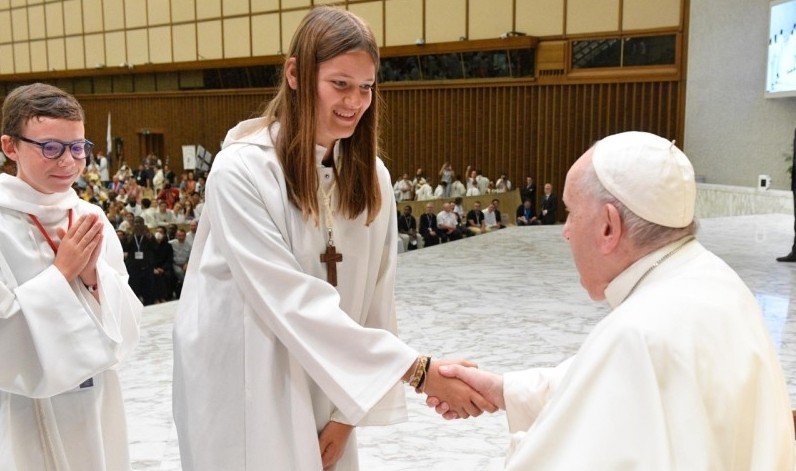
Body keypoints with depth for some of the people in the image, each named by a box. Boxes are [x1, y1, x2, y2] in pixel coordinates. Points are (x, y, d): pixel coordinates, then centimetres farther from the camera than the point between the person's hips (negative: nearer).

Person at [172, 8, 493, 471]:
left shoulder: (371, 178, -4)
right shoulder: (242, 170, -20)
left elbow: (374, 300, -1)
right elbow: (293, 303, -25)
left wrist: (346, 414, -2)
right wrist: (417, 369, -28)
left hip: (323, 391, 5)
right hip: (242, 396, -4)